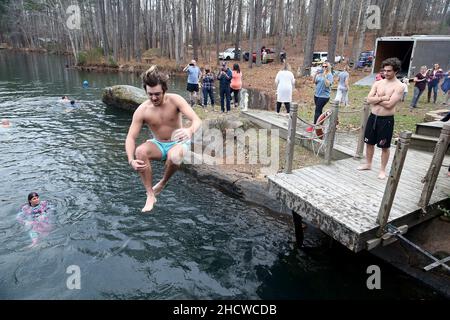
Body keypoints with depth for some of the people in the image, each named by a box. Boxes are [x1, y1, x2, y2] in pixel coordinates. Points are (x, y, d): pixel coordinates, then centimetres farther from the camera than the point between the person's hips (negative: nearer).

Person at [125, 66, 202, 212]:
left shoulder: (175, 100, -18)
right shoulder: (142, 110, -15)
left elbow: (197, 120, -27)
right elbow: (131, 137, -16)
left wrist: (190, 131, -52)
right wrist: (131, 161, -35)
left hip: (178, 143, -2)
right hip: (158, 145, 2)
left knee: (174, 156, -38)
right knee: (140, 151, -30)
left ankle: (163, 183, -4)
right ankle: (150, 196, -16)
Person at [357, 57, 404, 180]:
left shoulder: (399, 86, -11)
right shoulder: (378, 83, 6)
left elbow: (389, 104, -21)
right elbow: (369, 100, -4)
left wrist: (376, 98, -10)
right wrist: (382, 98, -17)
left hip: (386, 120, -5)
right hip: (373, 117, 5)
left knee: (385, 146, 5)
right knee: (369, 142, 16)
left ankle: (382, 170, 20)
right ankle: (368, 164, 34)